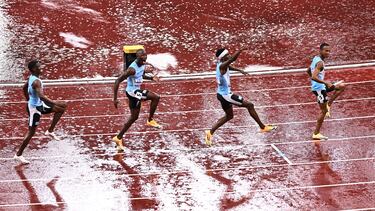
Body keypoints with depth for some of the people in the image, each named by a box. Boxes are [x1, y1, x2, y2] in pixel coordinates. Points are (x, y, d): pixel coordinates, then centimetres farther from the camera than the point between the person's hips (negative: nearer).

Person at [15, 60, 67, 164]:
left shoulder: (31, 78, 2)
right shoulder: (36, 82, -28)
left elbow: (24, 88, 20)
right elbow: (41, 96, -40)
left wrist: (29, 100, 30)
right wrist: (55, 103, -39)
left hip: (39, 104, 9)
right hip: (35, 108, -9)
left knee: (61, 108, 11)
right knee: (31, 132, -1)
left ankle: (50, 131, 15)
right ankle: (18, 155, 7)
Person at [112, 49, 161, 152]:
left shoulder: (143, 65, 0)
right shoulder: (132, 69, -26)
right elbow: (118, 81, -26)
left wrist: (151, 78, 5)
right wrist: (115, 98, -27)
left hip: (136, 91, 9)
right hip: (132, 91, -9)